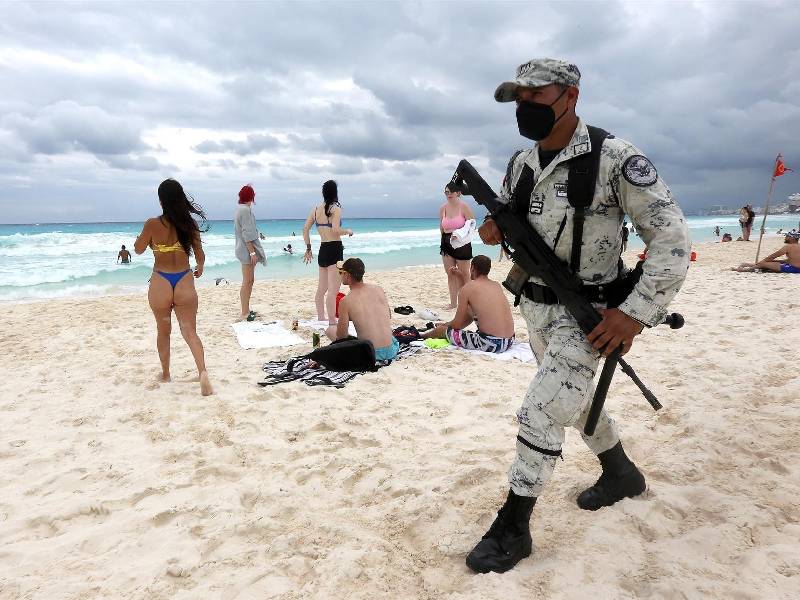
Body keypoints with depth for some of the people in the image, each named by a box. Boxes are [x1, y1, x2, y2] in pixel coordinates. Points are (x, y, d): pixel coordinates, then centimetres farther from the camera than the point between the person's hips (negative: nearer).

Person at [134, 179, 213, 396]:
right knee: (190, 332, 3)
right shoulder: (190, 224, -4)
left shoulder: (153, 224, -10)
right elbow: (200, 255, 3)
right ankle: (202, 371, -18)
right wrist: (200, 267, 25)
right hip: (184, 283, 1)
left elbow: (138, 249, 5)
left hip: (160, 284, -1)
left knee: (163, 331, 18)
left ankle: (165, 373, 33)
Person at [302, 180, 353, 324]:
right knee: (333, 289, -7)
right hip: (334, 249, -7)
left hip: (322, 249, 7)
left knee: (321, 288, 16)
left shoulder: (316, 209, 9)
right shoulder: (335, 208, -10)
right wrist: (348, 231, -4)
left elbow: (305, 229, 8)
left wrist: (308, 248, 16)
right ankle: (332, 322, -7)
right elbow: (336, 229, -23)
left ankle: (320, 319, 24)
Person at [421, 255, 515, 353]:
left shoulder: (467, 289, -7)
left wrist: (445, 325, 22)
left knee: (443, 329, 13)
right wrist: (462, 275, 44)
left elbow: (457, 324, 0)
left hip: (490, 344, -7)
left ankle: (423, 336, 46)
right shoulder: (497, 285, 11)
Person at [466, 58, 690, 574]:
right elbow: (509, 224, 16)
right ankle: (622, 473, 47)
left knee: (541, 414, -10)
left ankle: (513, 528, 7)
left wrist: (637, 312, -24)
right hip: (536, 306, 7)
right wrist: (495, 230, -10)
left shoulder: (615, 157, -18)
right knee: (575, 398, 21)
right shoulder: (520, 164, 2)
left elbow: (673, 237, -18)